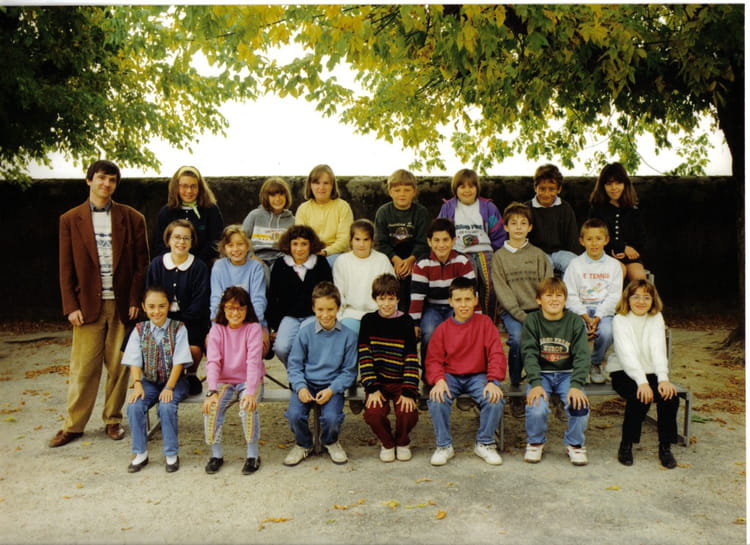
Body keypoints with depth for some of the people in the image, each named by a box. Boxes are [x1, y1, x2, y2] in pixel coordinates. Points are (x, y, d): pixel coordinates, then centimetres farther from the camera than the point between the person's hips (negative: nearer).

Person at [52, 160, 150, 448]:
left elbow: (142, 264, 3)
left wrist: (135, 301, -5)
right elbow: (66, 268, 5)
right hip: (87, 305, 0)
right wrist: (71, 306, -3)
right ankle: (73, 425, 15)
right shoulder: (70, 220, 6)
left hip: (122, 305, 0)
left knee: (118, 367, 6)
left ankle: (113, 420, 21)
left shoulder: (132, 218, 5)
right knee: (83, 368, 2)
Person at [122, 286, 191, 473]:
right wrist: (137, 384, -18)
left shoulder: (178, 328, -6)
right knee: (134, 406, -23)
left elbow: (179, 361, -11)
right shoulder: (140, 330, 2)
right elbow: (135, 361, -2)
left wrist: (169, 387, -19)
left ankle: (171, 454, -11)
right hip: (149, 381, 3)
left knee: (167, 406, -29)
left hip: (173, 380, -3)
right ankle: (140, 453, -5)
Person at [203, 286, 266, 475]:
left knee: (248, 407, -31)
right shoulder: (217, 330, -1)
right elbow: (212, 361, -11)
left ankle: (253, 454, -12)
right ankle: (216, 454, -6)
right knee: (211, 407, -25)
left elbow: (253, 361, -19)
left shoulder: (254, 328, -8)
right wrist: (212, 391, -25)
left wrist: (251, 392, -31)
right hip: (225, 382, 2)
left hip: (249, 381, -2)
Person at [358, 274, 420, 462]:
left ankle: (402, 442, 12)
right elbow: (364, 356, -4)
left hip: (400, 381, 0)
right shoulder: (369, 321, 1)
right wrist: (372, 388, -13)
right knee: (373, 413, -25)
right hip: (378, 382, 0)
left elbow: (411, 359, -4)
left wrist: (409, 392, -13)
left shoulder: (405, 322, -1)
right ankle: (387, 443, 9)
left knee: (408, 413, -24)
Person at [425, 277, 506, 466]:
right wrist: (439, 380, -20)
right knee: (436, 400, -29)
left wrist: (493, 381, -19)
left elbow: (496, 354, -5)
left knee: (495, 400, -28)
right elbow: (434, 359, 1)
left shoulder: (484, 323, 1)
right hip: (450, 376, 0)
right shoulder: (442, 328, 4)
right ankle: (444, 446, -6)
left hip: (478, 376, 0)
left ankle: (484, 443, -1)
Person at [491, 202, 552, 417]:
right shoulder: (499, 256, 7)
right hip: (511, 310, -1)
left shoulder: (538, 255, 13)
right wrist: (521, 315, -14)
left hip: (537, 309, 2)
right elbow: (502, 290, -2)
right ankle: (515, 387, -14)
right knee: (517, 338, -31)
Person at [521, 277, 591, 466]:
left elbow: (582, 356, -8)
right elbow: (529, 354, -10)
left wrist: (576, 385, -23)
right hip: (541, 374, -1)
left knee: (580, 405, -26)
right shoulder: (532, 321, -3)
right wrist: (536, 384, -24)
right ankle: (535, 443, 6)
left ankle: (575, 444, 5)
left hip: (567, 374, 1)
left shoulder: (575, 322, -2)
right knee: (536, 409, -27)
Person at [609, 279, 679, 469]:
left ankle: (665, 447, -8)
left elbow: (659, 350, -8)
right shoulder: (620, 320, -5)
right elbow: (627, 354, -18)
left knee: (670, 395, -25)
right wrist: (642, 382, -31)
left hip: (651, 372, 3)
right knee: (640, 398, -31)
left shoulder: (656, 319, 5)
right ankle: (626, 446, -13)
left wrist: (663, 379, -24)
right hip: (624, 373, -3)